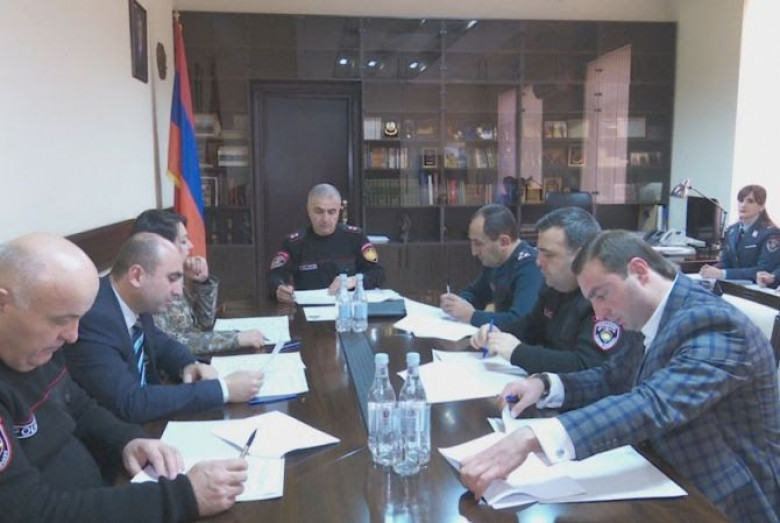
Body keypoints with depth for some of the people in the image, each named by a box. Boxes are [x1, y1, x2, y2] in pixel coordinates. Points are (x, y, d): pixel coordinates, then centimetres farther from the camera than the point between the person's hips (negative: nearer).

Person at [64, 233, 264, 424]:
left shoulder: (135, 303, -4)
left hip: (147, 419, 7)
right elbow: (129, 404, -31)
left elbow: (160, 344, 14)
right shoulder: (93, 320, -27)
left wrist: (189, 365, -8)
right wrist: (223, 389, -28)